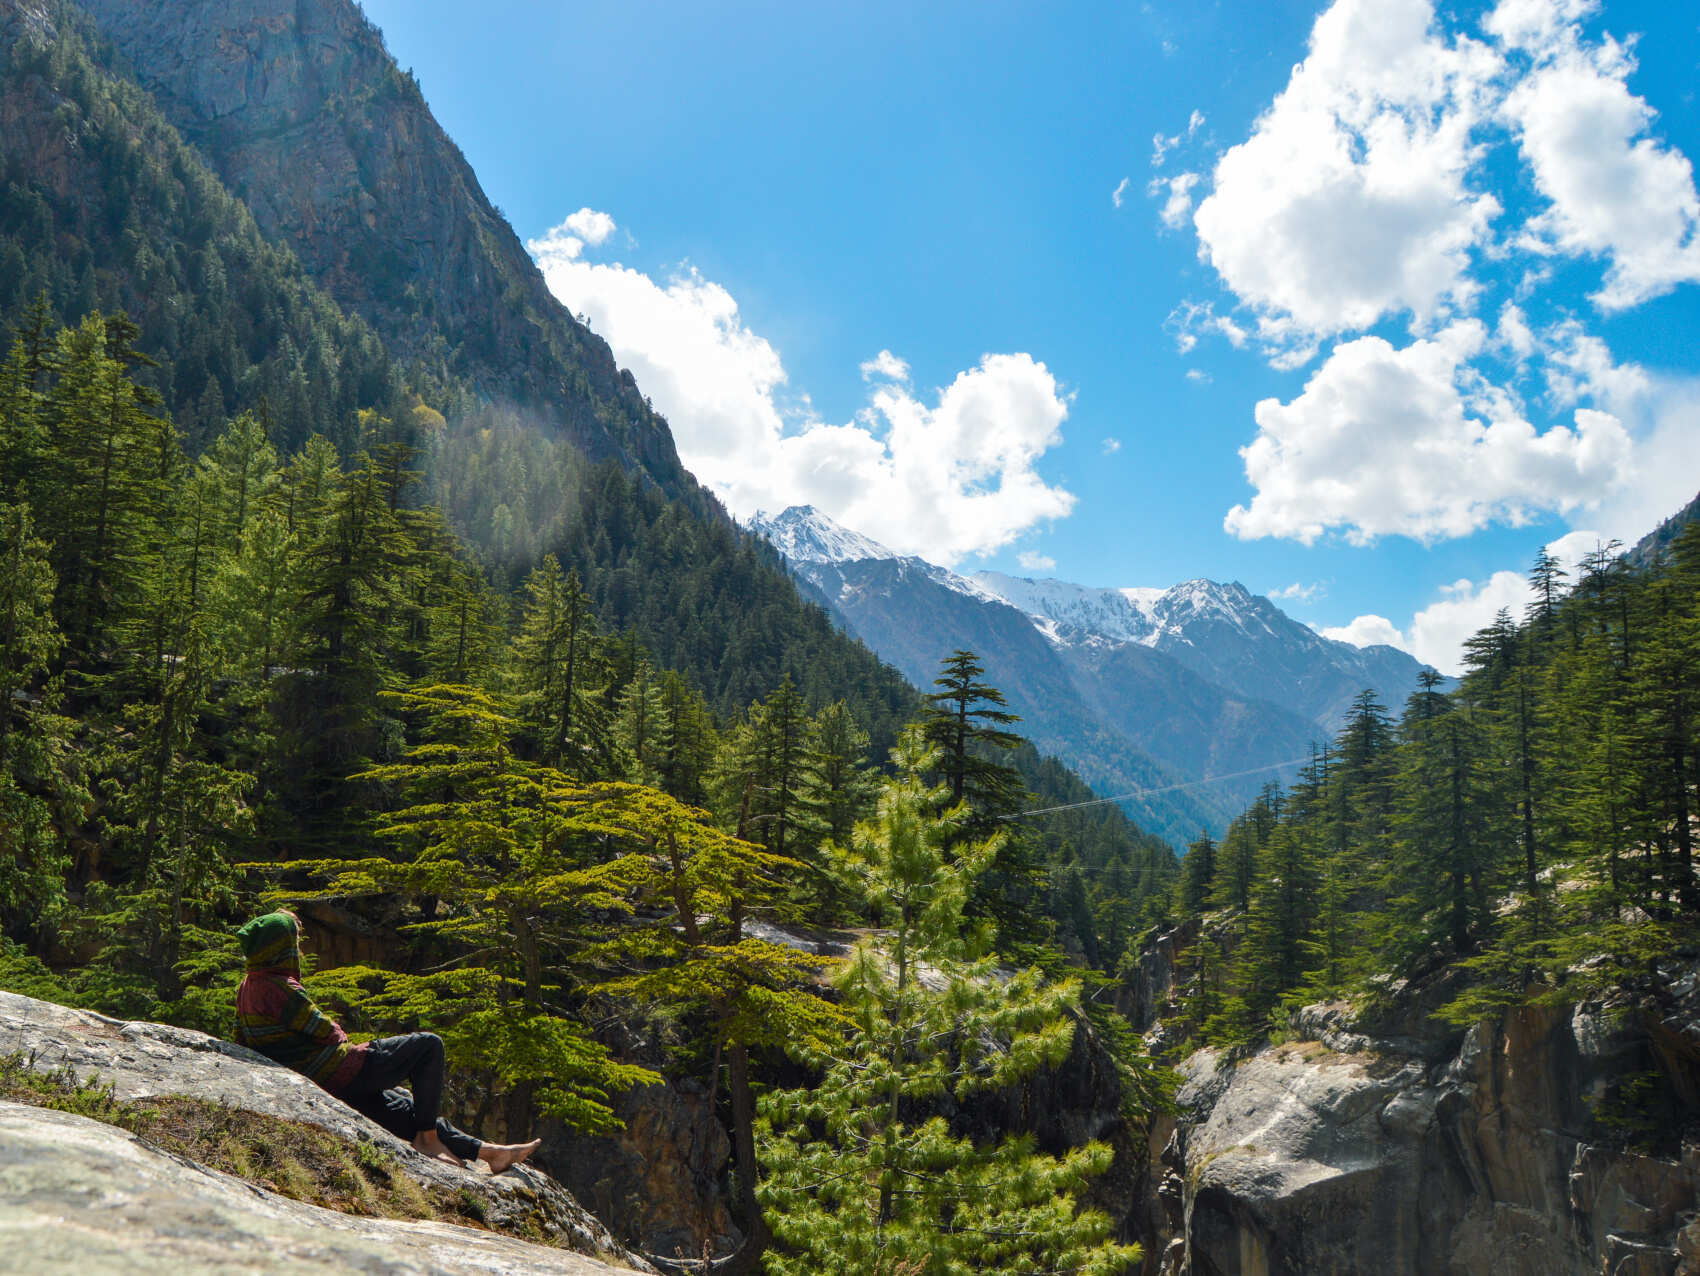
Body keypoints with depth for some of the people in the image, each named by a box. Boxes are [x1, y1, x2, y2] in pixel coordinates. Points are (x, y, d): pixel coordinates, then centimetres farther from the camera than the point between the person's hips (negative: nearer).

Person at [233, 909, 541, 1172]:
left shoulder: (246, 987, 8)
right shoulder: (280, 987, -22)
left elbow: (242, 1042, 18)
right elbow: (324, 1030, -17)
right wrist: (341, 1036, 4)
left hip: (319, 1087, 11)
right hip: (341, 1072, -11)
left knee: (404, 1106, 19)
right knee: (429, 1045, -5)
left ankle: (483, 1150, 23)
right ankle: (427, 1137, -2)